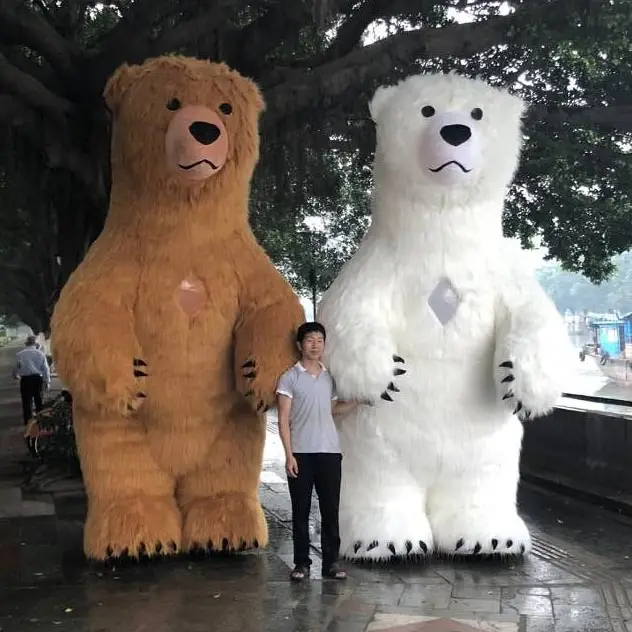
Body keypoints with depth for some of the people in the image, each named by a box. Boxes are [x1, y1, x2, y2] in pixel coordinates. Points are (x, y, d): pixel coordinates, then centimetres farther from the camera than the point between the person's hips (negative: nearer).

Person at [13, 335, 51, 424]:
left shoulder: (19, 354, -3)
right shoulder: (40, 353, -1)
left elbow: (15, 367, 5)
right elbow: (46, 368, -1)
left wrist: (16, 376, 27)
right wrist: (47, 381, 8)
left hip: (25, 379, -1)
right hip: (38, 378, 2)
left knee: (27, 400, 7)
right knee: (39, 400, 15)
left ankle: (28, 421, 8)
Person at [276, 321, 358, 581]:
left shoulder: (330, 378, 12)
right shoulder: (290, 377, -1)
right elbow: (283, 419, -4)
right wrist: (289, 454, -10)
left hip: (329, 451, 3)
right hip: (301, 453, -3)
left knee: (330, 509, 4)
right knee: (301, 510, 3)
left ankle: (331, 561, 12)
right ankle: (302, 562, 12)